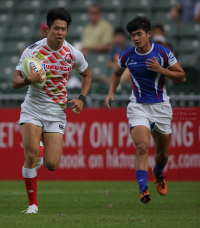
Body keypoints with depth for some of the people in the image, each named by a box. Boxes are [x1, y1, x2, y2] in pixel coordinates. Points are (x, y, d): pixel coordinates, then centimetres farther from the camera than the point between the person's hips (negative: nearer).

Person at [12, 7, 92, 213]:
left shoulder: (73, 54, -4)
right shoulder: (32, 50, -10)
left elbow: (87, 74, 16)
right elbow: (15, 82, -6)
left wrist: (81, 99, 2)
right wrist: (29, 80, -28)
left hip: (57, 111, 1)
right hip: (32, 109, -1)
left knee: (51, 165, -7)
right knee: (31, 155, -18)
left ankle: (46, 150, 32)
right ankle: (32, 203, -4)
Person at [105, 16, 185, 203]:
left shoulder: (163, 53, -8)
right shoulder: (127, 56, -3)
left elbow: (182, 76, -2)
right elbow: (117, 73, 18)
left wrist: (161, 70, -18)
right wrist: (111, 93, 2)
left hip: (161, 107, 1)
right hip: (138, 107, -1)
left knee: (163, 153, 14)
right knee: (142, 147, -23)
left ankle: (158, 175, 47)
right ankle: (143, 189, -28)